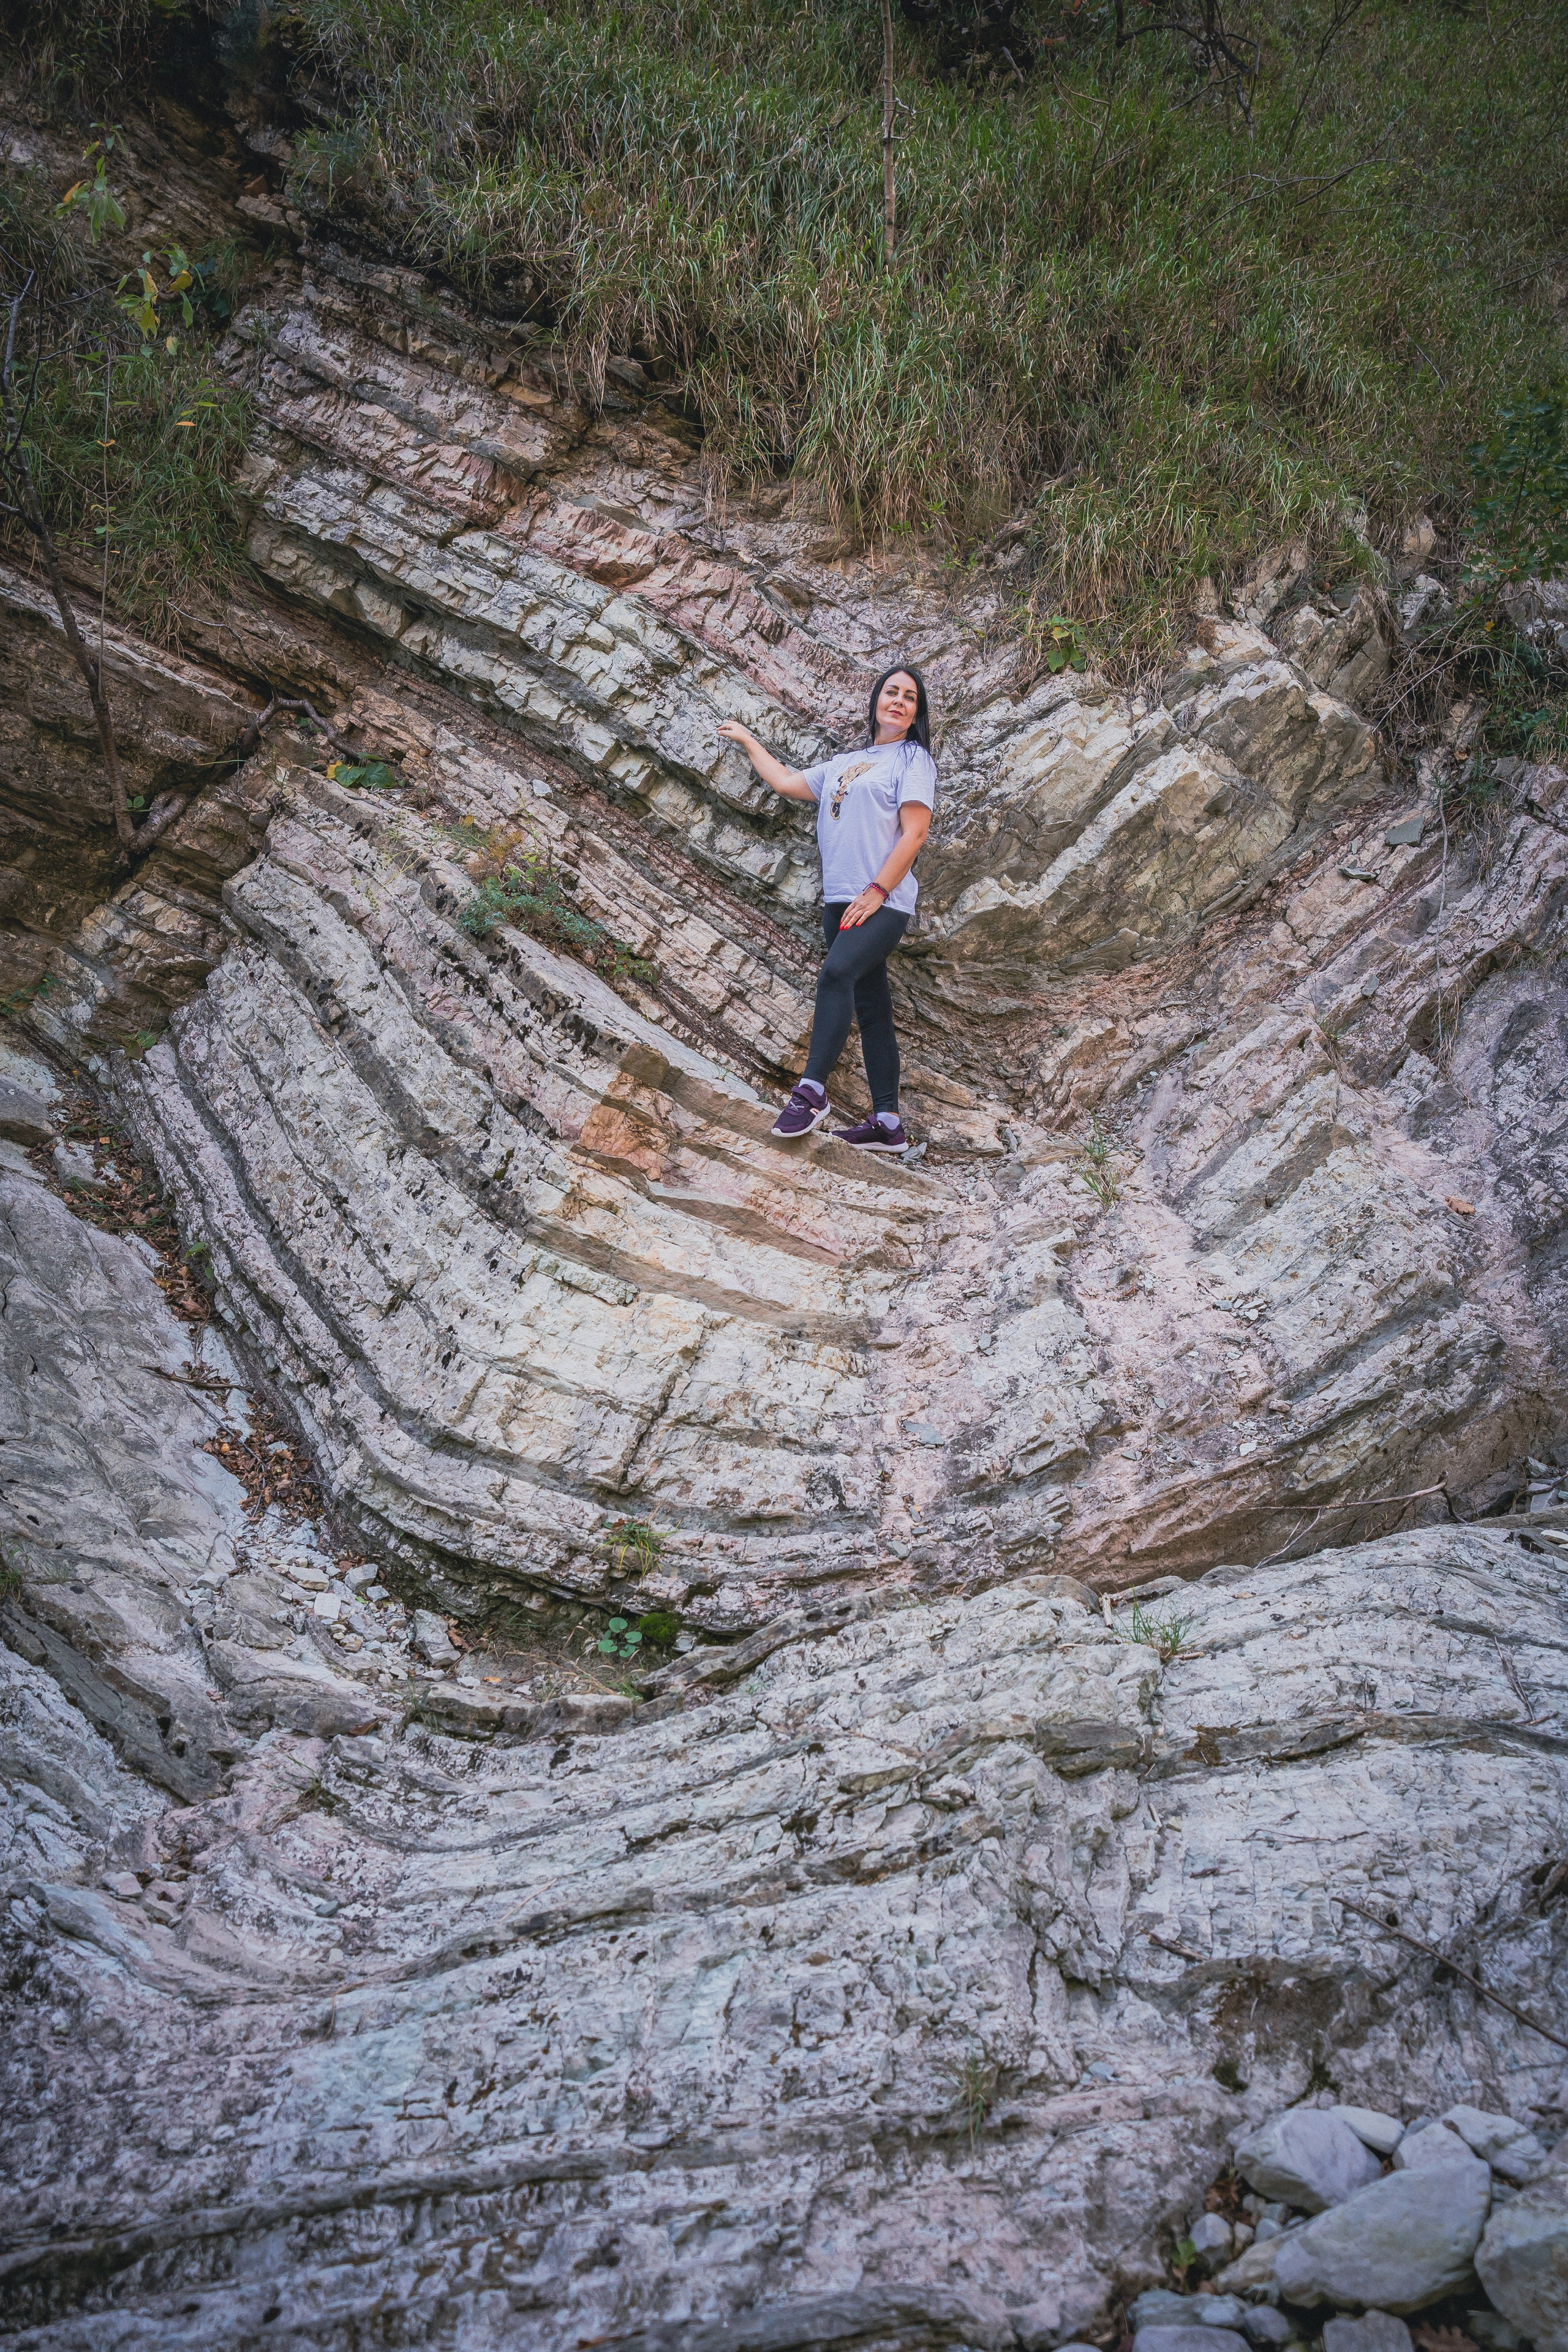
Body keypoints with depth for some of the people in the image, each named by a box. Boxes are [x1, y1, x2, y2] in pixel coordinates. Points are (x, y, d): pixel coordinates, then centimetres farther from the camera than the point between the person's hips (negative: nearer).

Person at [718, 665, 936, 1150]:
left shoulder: (913, 759, 3)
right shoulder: (844, 763, 23)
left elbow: (914, 832, -8)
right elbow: (786, 782, 33)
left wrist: (877, 891, -16)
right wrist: (747, 741, 41)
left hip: (884, 903, -7)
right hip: (840, 903, 7)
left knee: (836, 973, -28)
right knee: (870, 1008, 4)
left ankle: (812, 1093, -30)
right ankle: (888, 1123, 3)